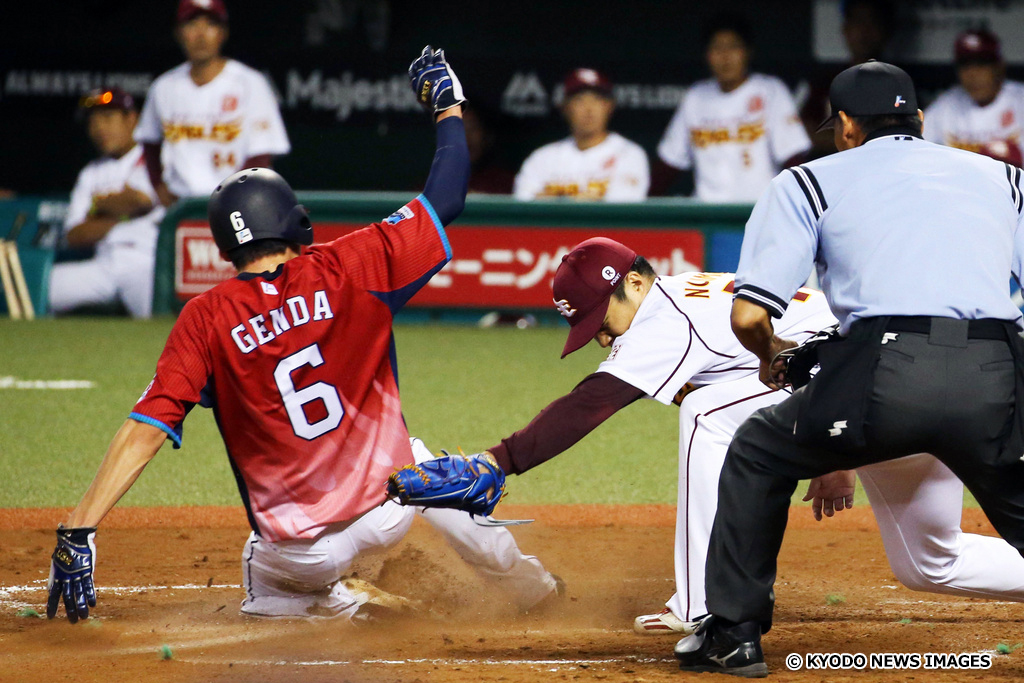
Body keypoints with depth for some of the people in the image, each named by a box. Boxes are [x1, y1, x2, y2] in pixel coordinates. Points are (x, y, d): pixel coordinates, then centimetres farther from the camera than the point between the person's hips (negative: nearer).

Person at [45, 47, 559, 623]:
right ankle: (524, 581, 47)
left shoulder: (206, 320, -9)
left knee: (268, 588, 37)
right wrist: (449, 108, 19)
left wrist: (79, 532, -19)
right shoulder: (347, 270, -7)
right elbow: (446, 201, 2)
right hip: (390, 505, 1)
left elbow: (146, 429, -17)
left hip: (301, 553, 0)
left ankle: (333, 608, 15)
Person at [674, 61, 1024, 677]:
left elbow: (749, 316, 8)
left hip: (885, 373, -1)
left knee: (759, 453, 24)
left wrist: (773, 356, 31)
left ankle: (734, 633, 22)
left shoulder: (809, 183, 18)